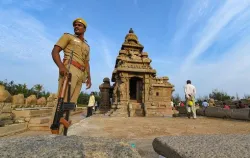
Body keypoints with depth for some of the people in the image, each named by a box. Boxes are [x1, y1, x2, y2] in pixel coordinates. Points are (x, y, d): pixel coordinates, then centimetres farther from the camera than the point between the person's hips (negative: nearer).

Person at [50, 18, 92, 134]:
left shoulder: (87, 46, 31)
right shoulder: (68, 36, 15)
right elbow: (55, 51, 2)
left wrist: (88, 76, 8)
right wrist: (61, 66, -17)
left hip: (80, 74, 6)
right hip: (69, 69, -5)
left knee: (71, 102, 1)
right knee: (63, 100, -15)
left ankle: (61, 132, 6)